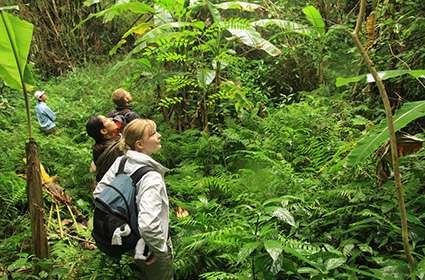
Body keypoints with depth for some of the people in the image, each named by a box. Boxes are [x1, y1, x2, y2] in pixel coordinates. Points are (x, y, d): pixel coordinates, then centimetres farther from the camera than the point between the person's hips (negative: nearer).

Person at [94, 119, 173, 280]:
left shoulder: (120, 162, -8)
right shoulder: (152, 177, -32)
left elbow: (98, 192, 2)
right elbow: (148, 225, -40)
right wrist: (161, 249, -23)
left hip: (131, 245, 7)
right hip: (151, 253, -7)